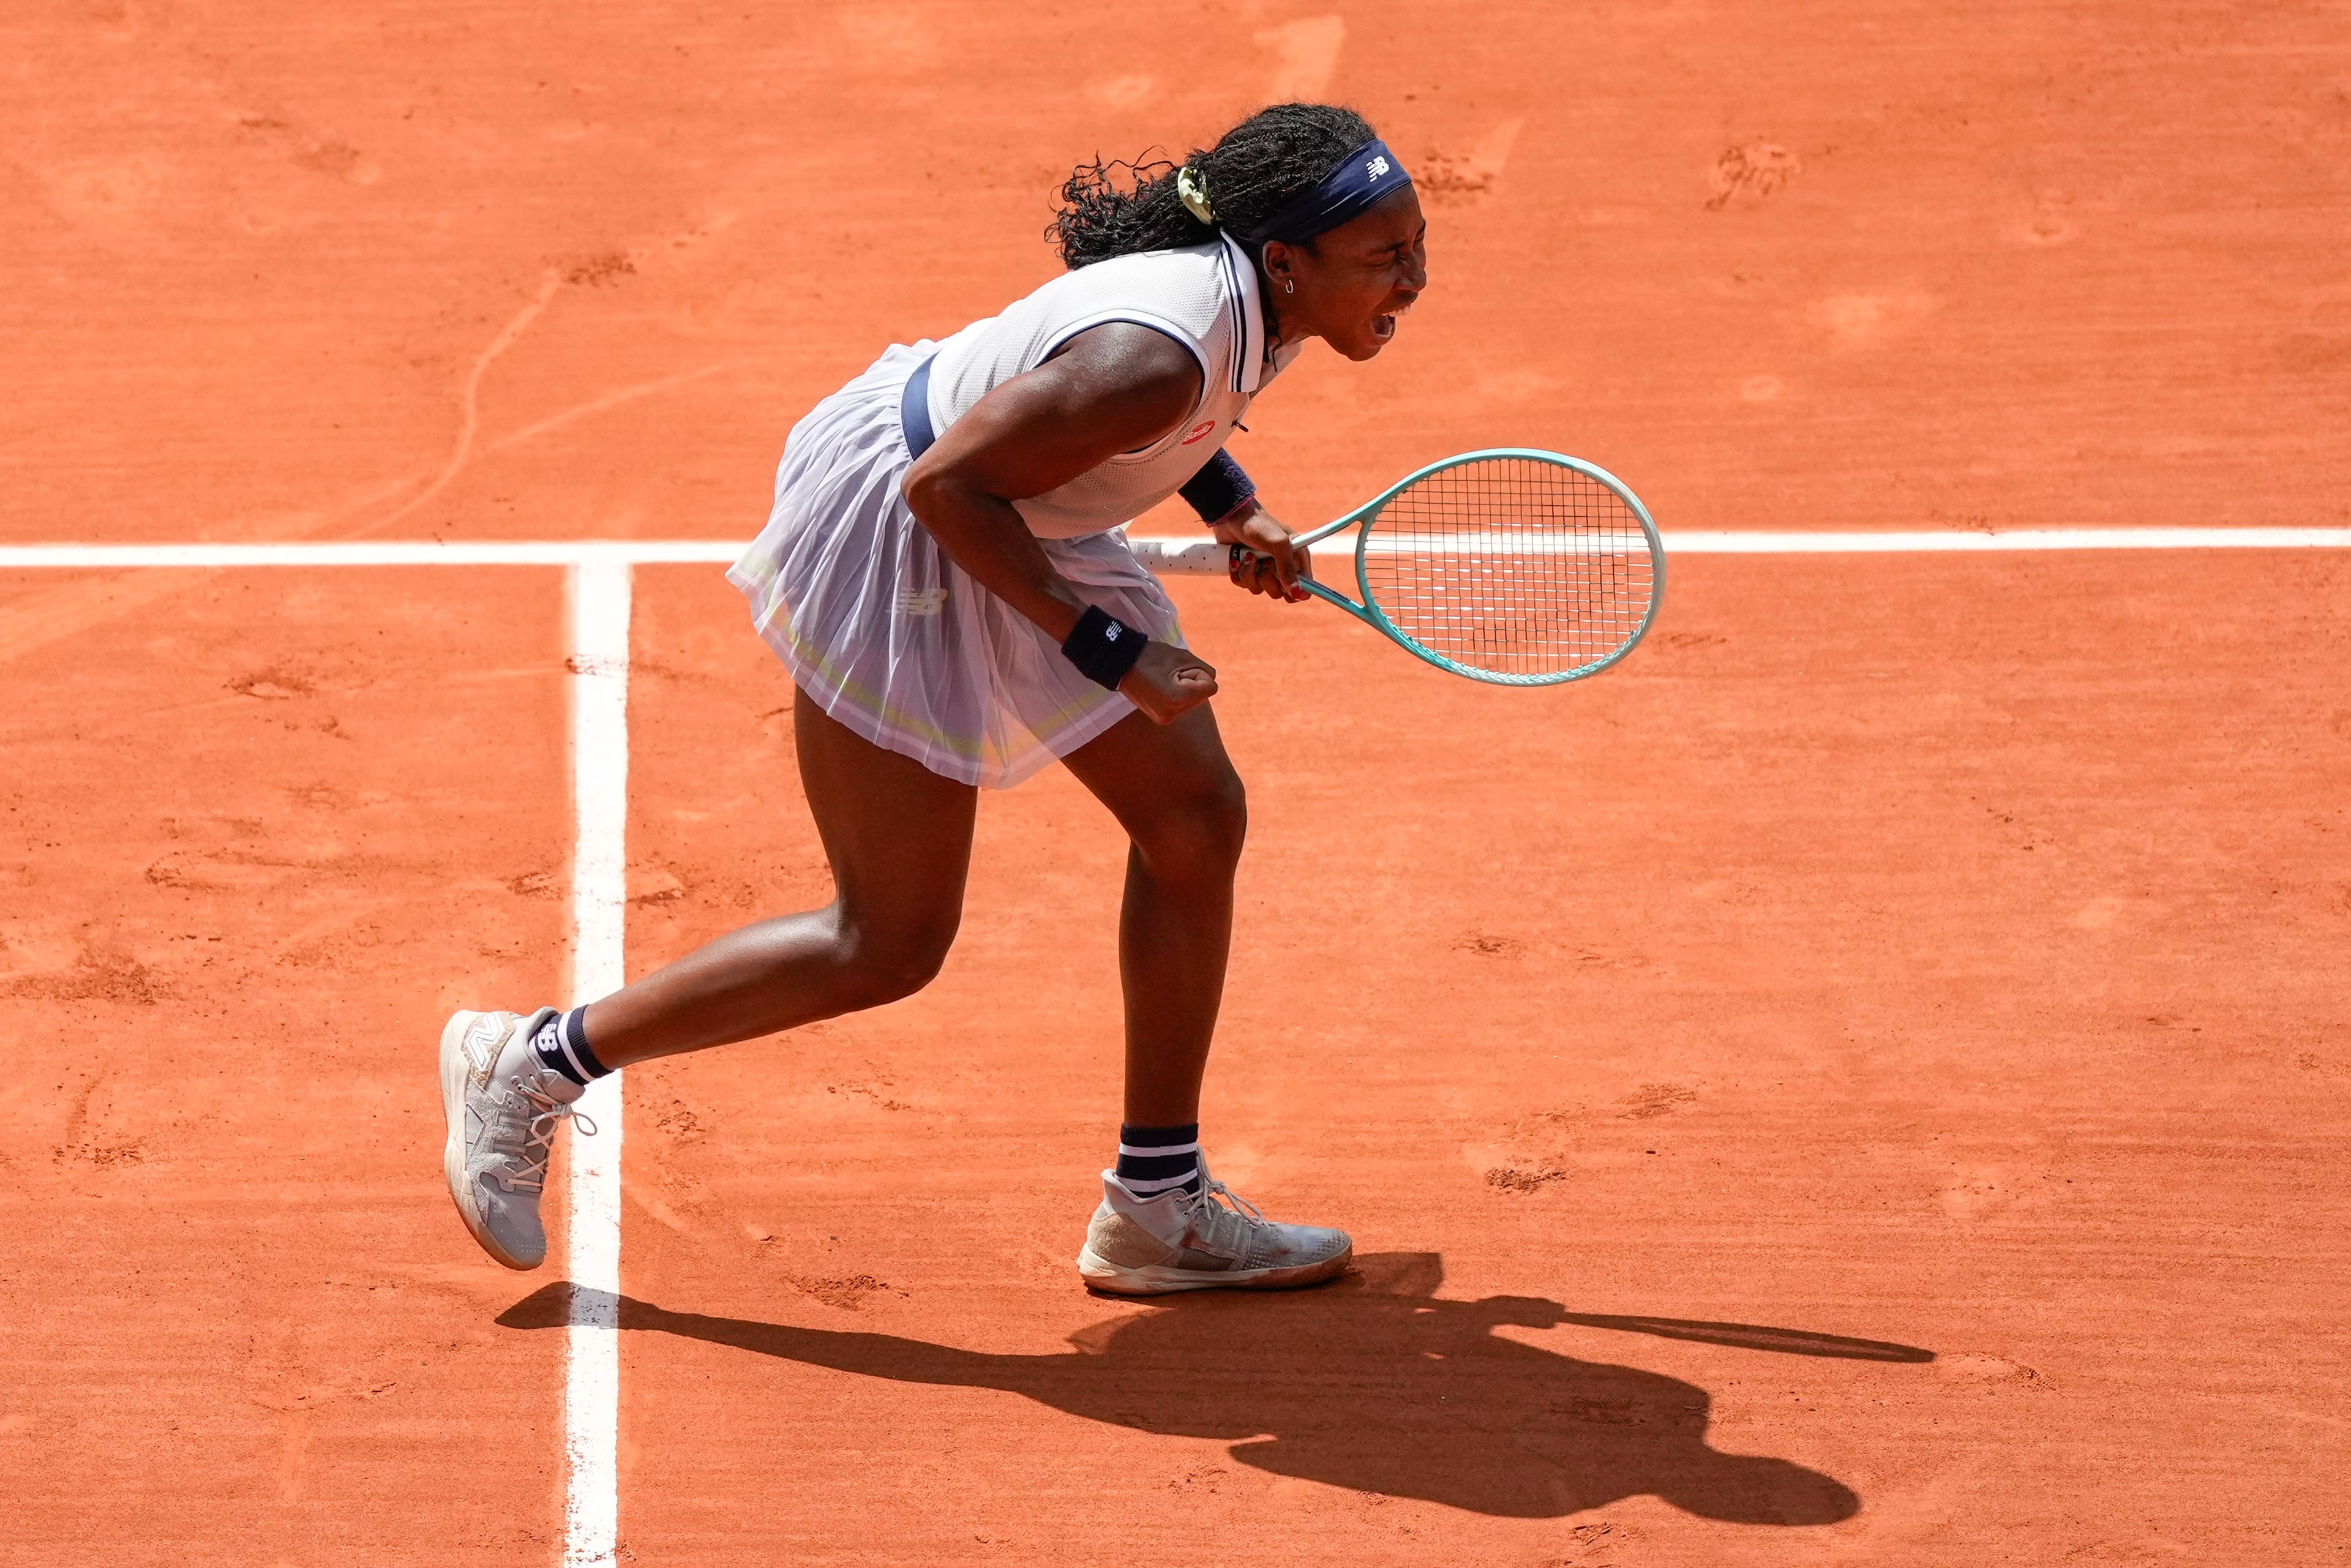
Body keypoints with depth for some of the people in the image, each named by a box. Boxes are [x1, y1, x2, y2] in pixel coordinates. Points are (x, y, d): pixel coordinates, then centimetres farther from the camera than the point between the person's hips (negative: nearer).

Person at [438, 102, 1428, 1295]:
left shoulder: (1268, 291, -8)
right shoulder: (1159, 361, -36)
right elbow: (949, 484, -31)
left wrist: (1233, 507, 3)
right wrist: (1107, 650, -27)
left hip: (1013, 519, 10)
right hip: (896, 537, -10)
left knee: (1196, 817, 7)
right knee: (889, 947, -2)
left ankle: (1157, 1209, 20)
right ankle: (531, 1067, 13)